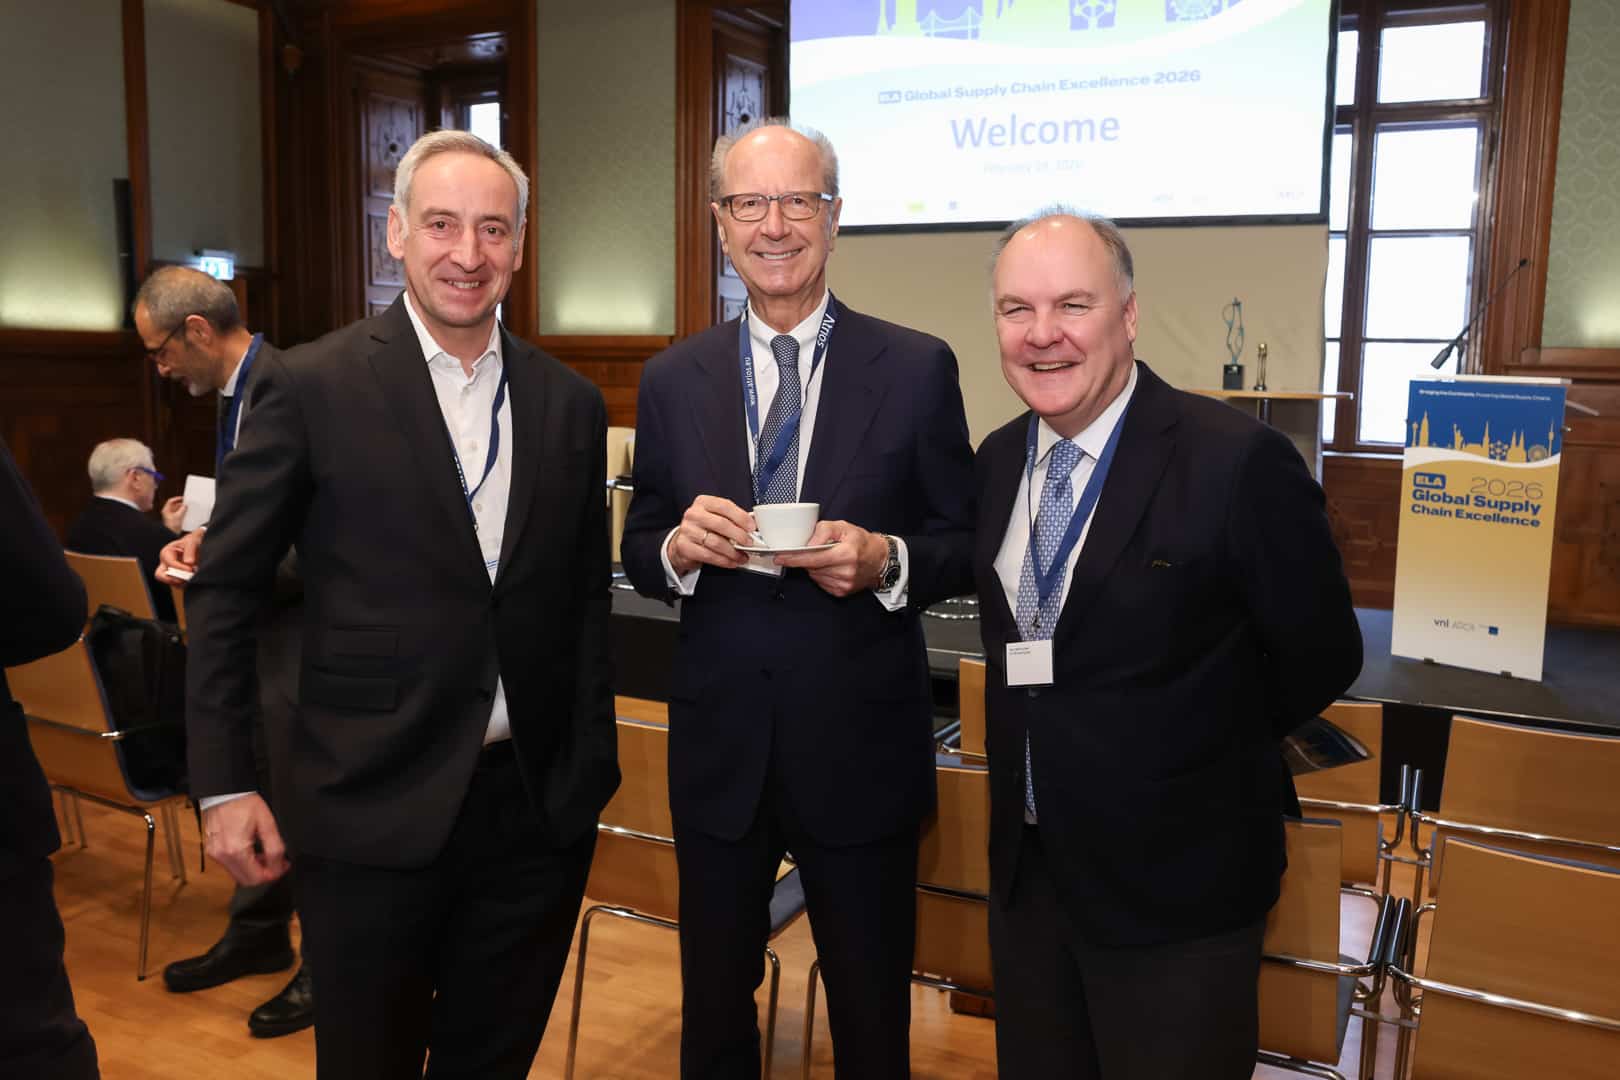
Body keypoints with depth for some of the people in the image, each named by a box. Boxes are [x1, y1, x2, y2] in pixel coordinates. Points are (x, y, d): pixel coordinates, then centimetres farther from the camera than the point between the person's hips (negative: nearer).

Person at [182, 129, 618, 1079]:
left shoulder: (572, 405, 5)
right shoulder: (309, 387, -6)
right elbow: (226, 590, -2)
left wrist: (592, 771, 9)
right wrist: (226, 783, -5)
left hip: (536, 807, 4)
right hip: (374, 808, -3)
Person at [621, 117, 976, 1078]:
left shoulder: (919, 369, -5)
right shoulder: (673, 381, 2)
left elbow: (967, 548, -1)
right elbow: (640, 555, 6)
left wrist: (885, 560, -21)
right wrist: (680, 546, -16)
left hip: (862, 747, -2)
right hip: (719, 745, 2)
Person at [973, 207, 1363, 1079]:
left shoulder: (1238, 461, -19)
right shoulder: (997, 459, 2)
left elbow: (1319, 655, -9)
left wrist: (1196, 750, 1)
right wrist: (1053, 742, 5)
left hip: (1173, 884, -5)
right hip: (1025, 869, 6)